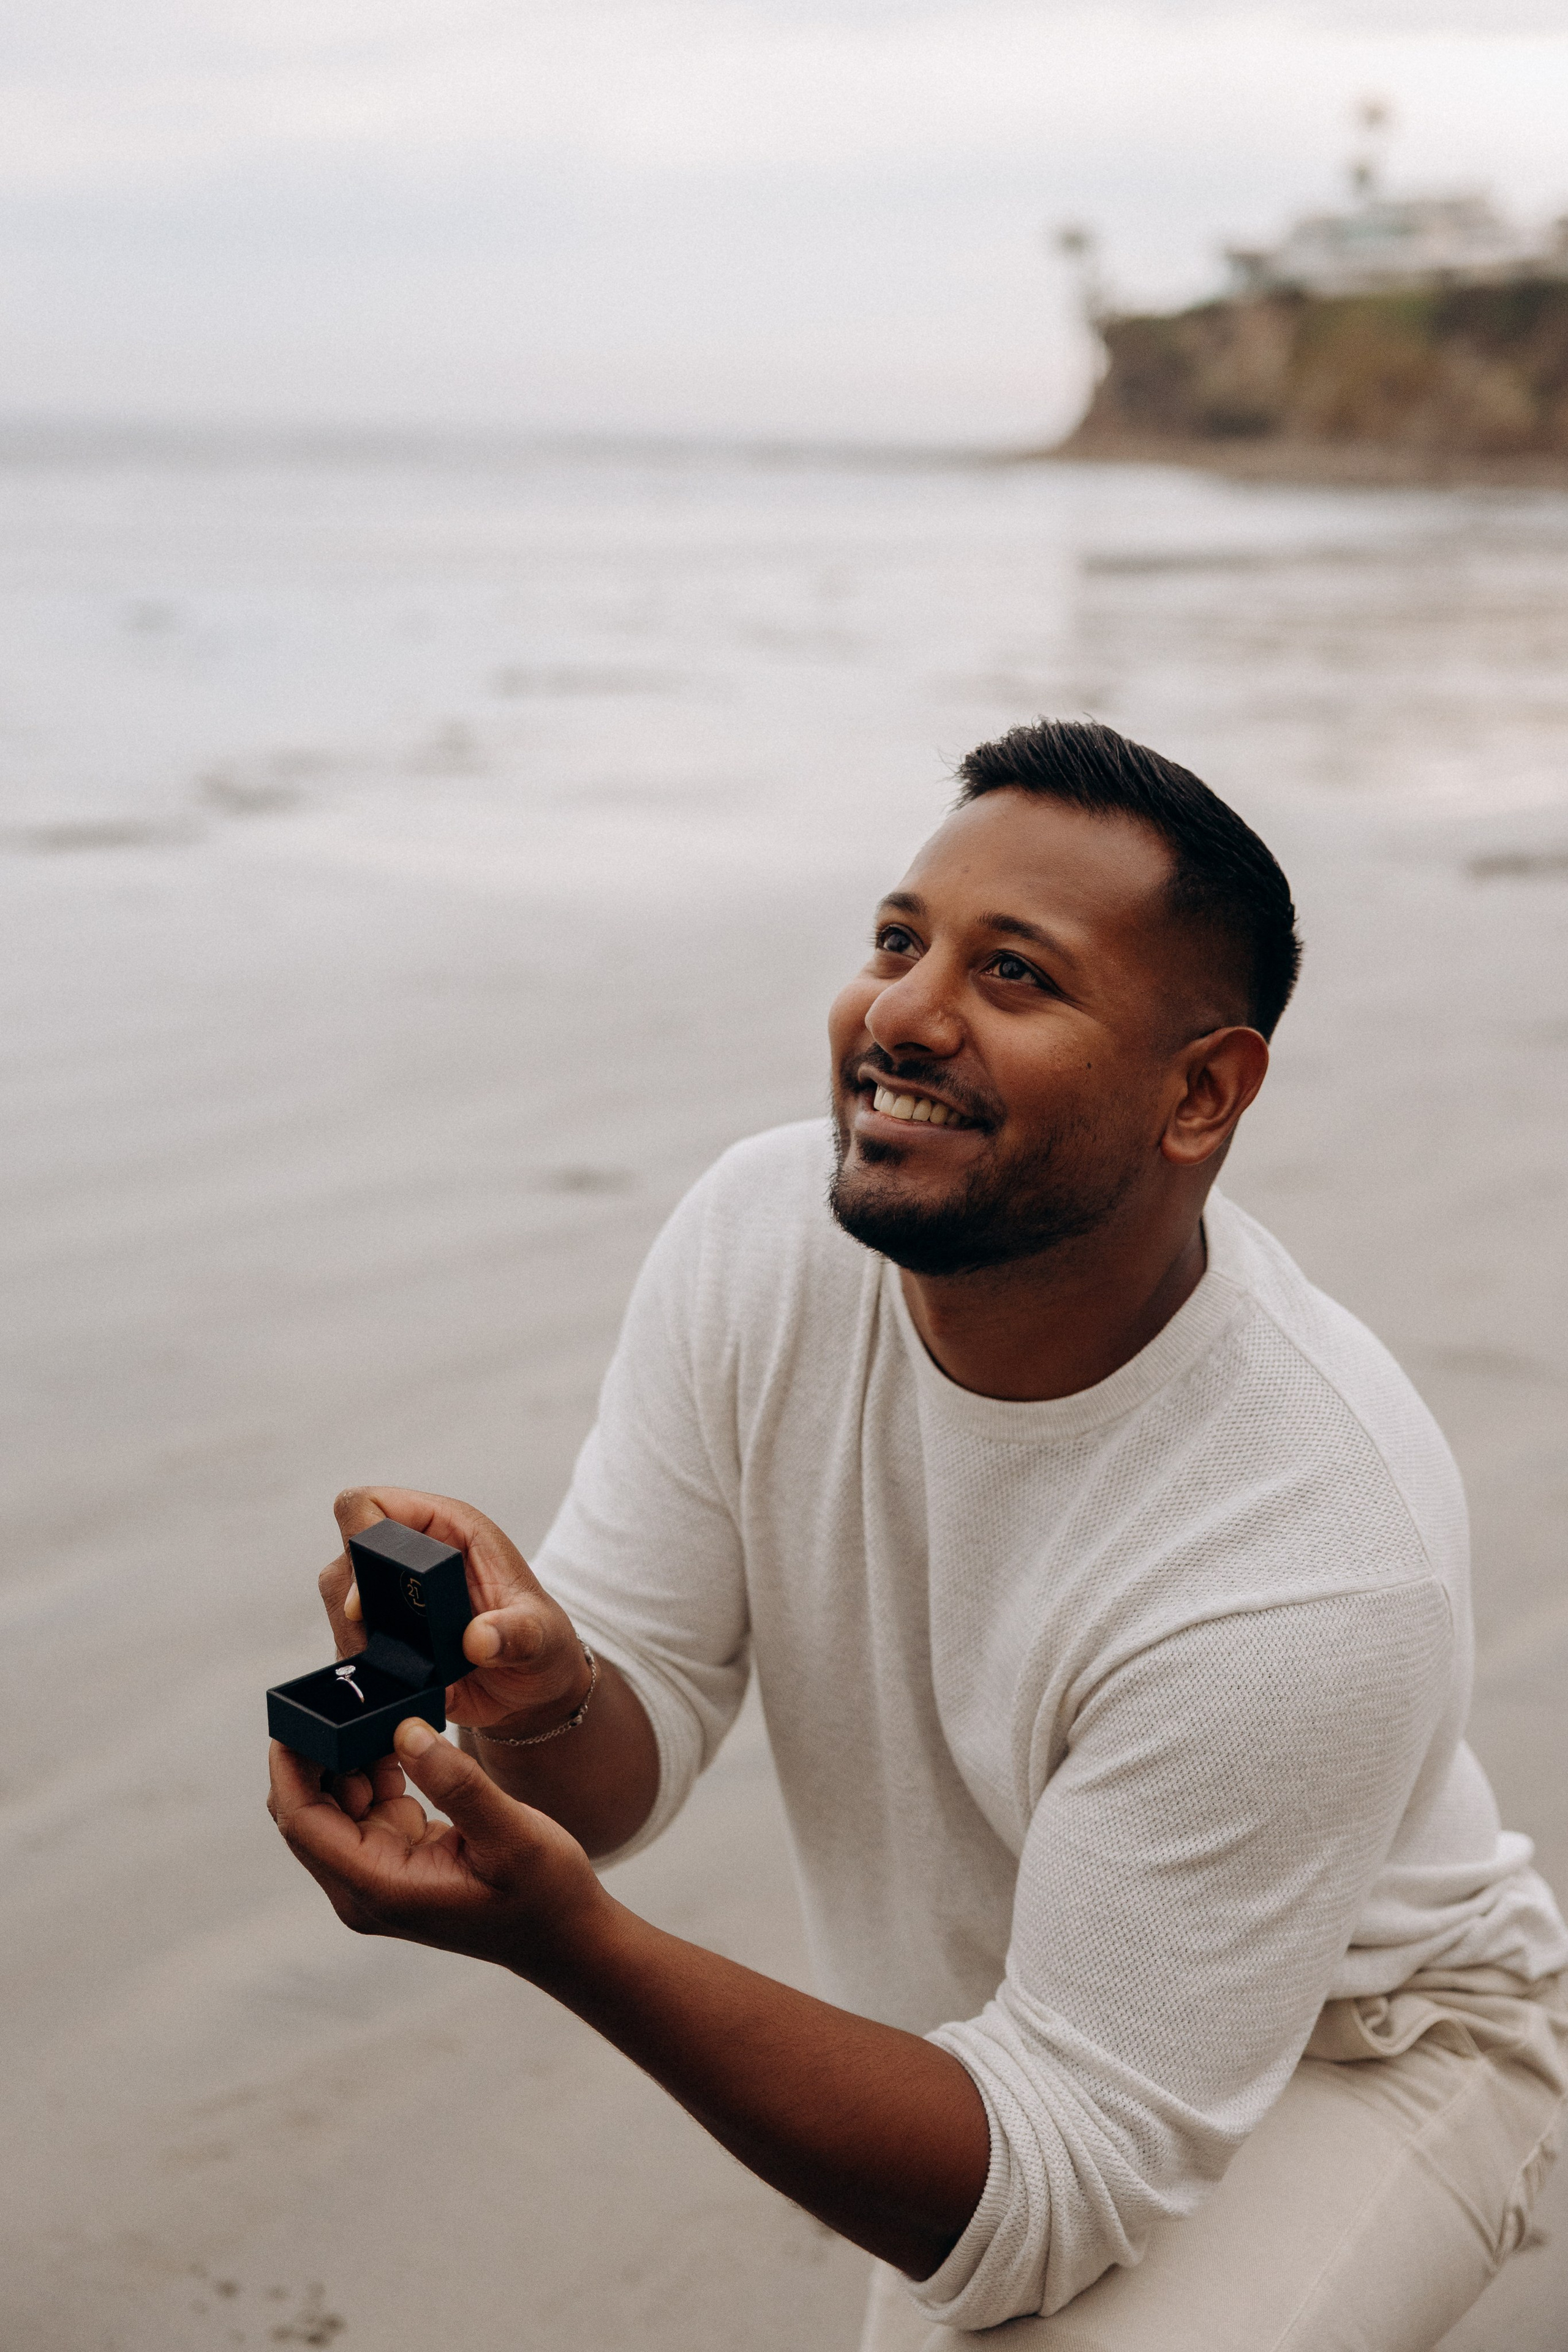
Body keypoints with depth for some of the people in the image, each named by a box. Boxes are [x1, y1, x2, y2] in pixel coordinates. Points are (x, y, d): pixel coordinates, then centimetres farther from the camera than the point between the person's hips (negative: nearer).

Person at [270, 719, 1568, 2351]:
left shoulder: (1312, 1570, -36)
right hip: (963, 2016, 5)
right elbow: (626, 1765, -12)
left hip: (1354, 2051, -5)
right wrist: (542, 1694, -37)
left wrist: (567, 1939, -46)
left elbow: (1052, 2183, -34)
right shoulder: (756, 1241, -18)